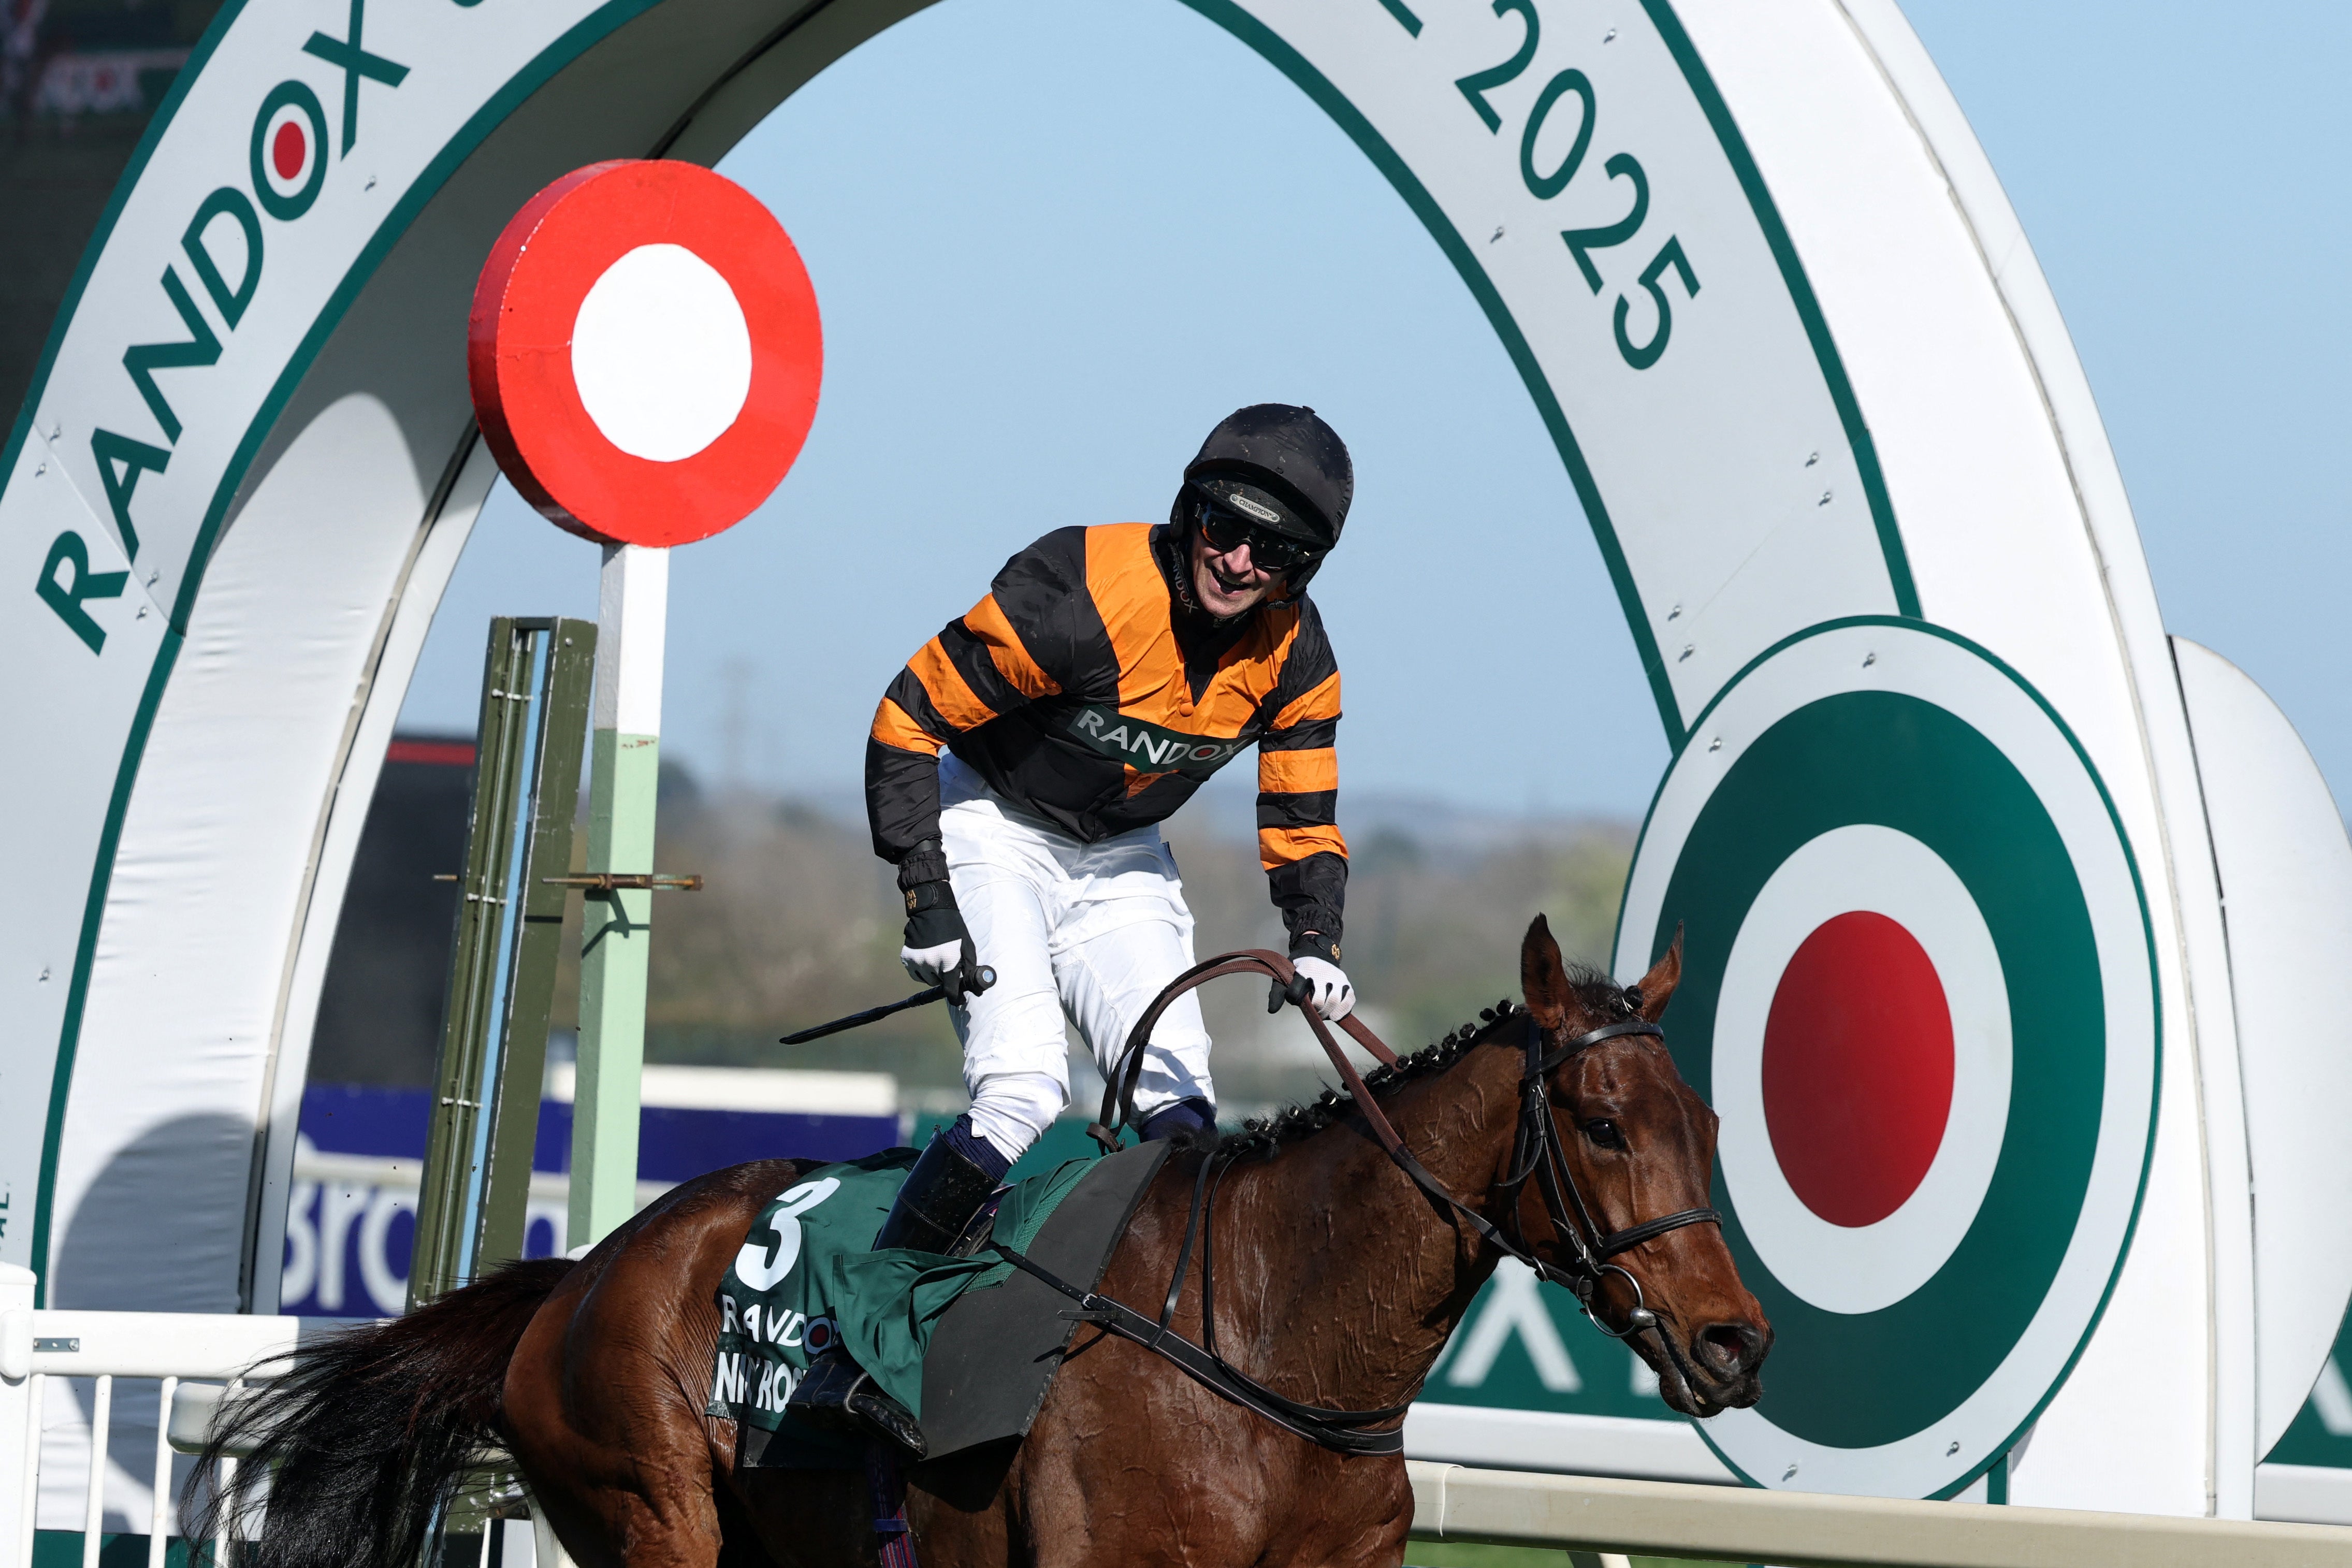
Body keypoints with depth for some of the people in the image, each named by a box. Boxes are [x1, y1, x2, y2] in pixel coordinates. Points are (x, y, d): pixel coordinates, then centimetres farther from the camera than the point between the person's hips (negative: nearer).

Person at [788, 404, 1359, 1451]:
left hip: (1119, 857, 6)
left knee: (1179, 1107, -6)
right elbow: (908, 719, -22)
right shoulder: (1079, 594, -29)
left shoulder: (1294, 660, -11)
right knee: (1022, 1090, -23)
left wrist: (1313, 945, -16)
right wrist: (927, 901, -23)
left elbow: (1303, 821, 3)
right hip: (989, 825, -6)